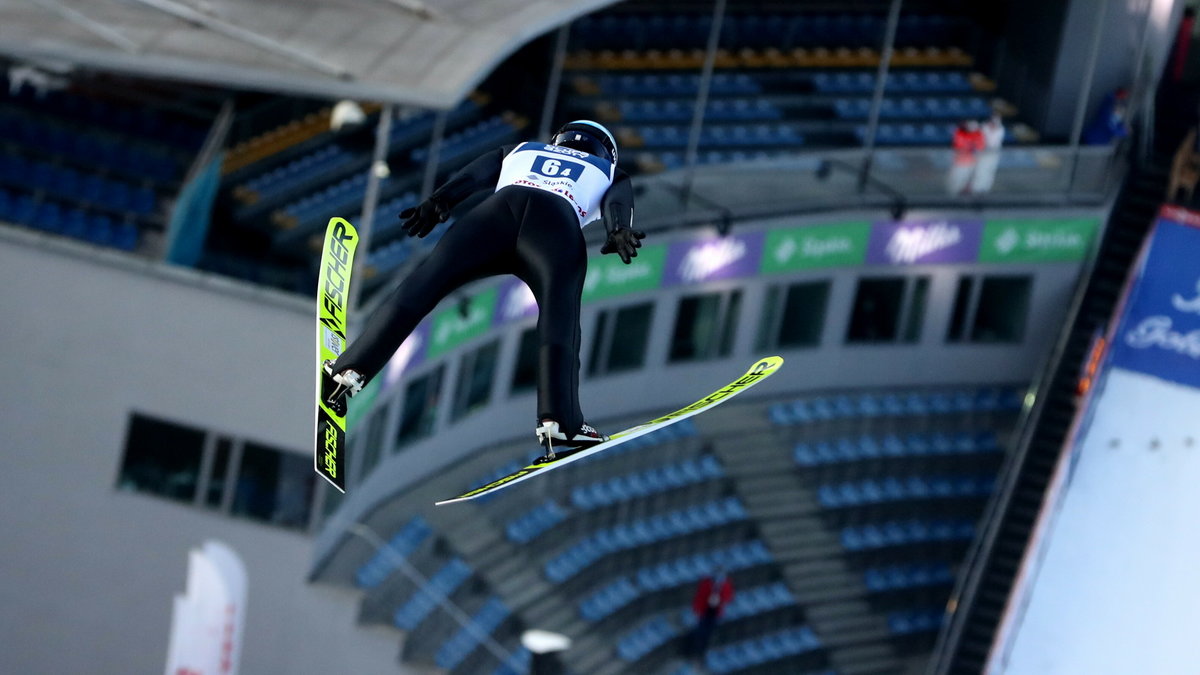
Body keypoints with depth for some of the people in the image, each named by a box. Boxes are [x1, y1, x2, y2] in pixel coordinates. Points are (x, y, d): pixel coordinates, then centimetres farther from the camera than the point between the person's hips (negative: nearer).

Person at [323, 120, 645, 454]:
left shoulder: (521, 151, 44)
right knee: (559, 314, -10)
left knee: (423, 285, -3)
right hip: (558, 224, -1)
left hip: (499, 208, 2)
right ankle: (559, 420, -30)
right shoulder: (610, 173, 39)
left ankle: (352, 368, -13)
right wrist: (619, 231, -4)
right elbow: (618, 201, 15)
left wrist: (438, 201, 11)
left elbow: (474, 174, 25)